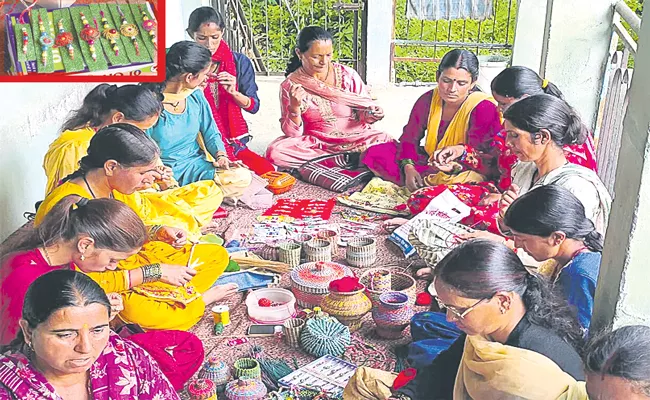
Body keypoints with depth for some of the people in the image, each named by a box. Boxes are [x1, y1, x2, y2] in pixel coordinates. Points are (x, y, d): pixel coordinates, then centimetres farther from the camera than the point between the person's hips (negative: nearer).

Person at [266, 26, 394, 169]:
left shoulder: (348, 75, -2)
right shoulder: (290, 85, -4)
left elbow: (364, 110, 6)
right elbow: (293, 133, -4)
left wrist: (371, 115, -18)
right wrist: (295, 108, -23)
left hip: (356, 138, 0)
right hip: (316, 143, 0)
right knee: (275, 152, -28)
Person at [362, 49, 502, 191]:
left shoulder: (484, 109, -19)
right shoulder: (428, 100, -3)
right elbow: (409, 138, 0)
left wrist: (456, 167, -43)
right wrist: (408, 167, -20)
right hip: (429, 162, 4)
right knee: (374, 153, -6)